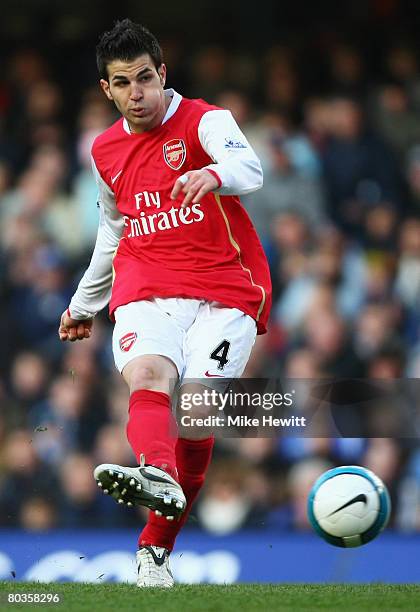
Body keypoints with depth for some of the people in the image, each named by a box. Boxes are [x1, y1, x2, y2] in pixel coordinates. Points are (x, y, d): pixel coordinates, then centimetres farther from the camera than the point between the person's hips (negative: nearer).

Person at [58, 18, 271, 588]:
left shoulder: (203, 121, -2)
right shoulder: (105, 151, 16)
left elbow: (248, 168, -25)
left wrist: (214, 173, -49)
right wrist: (84, 303, 41)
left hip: (224, 294, -3)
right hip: (146, 293, 3)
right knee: (147, 374, -29)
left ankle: (156, 547, 2)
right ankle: (159, 476, -60)